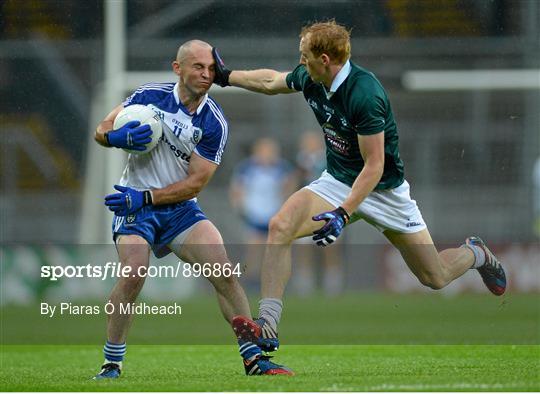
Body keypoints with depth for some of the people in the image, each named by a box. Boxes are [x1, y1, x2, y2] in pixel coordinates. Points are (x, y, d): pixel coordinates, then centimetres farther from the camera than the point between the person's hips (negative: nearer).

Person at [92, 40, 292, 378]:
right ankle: (112, 364, -9)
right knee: (133, 276, -24)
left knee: (225, 272, -13)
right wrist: (119, 137, -22)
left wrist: (146, 197, -19)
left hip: (180, 208, 2)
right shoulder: (151, 95, -5)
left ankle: (253, 357, -2)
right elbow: (102, 131, 2)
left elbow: (195, 183, -9)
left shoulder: (214, 124, -7)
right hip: (134, 206, -2)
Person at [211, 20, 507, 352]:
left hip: (383, 189, -5)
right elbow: (272, 81, 16)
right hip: (337, 181, 5)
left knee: (435, 278, 1)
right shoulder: (309, 79, -9)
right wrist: (226, 76, 19)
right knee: (280, 227, -22)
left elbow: (373, 167, -28)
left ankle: (475, 254, 38)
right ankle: (267, 327, -23)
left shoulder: (364, 94, -31)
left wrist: (343, 214, -34)